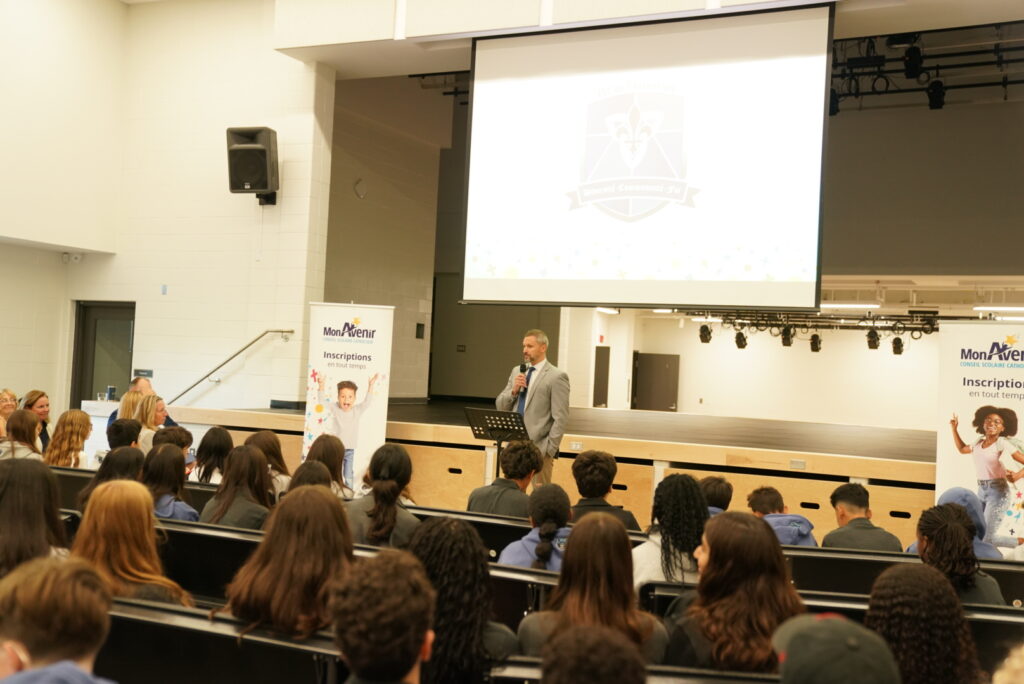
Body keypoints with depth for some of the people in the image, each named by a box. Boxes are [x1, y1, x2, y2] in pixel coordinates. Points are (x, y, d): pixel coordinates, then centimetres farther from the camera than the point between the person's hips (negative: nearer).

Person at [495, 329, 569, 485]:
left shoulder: (557, 377, -8)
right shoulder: (517, 371, 12)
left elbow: (561, 419, -11)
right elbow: (500, 406, 12)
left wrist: (549, 450, -14)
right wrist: (514, 390, -6)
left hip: (538, 448, -6)